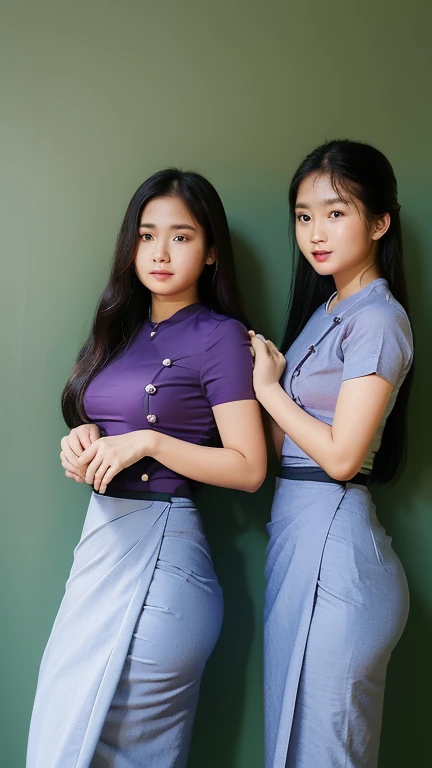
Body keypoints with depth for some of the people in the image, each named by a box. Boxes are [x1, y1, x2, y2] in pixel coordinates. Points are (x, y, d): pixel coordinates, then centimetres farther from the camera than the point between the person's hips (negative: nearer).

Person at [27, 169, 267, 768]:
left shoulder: (220, 336, -9)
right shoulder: (123, 329, 12)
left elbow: (248, 469, -13)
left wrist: (148, 442, -18)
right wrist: (82, 442, -1)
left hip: (160, 544, -7)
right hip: (104, 533, 7)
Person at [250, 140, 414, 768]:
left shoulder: (377, 320, -13)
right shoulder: (323, 309, 15)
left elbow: (341, 457, -18)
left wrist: (267, 387, -7)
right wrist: (265, 369, -2)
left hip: (332, 538, -9)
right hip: (295, 529, 9)